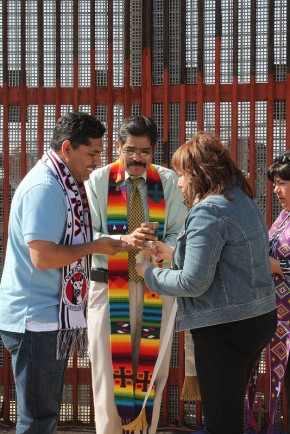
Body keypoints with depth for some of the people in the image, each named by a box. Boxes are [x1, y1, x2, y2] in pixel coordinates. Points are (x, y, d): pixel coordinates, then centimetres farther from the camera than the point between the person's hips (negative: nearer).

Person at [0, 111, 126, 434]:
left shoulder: (62, 184, 13)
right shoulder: (45, 187, -18)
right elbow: (42, 256, -24)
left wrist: (108, 242, 8)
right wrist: (94, 247, -14)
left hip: (50, 317, 10)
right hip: (37, 321, -10)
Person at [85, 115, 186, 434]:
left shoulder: (168, 181, 3)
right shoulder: (99, 180, -1)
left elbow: (179, 232, 2)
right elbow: (88, 234, -6)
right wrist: (124, 240, -23)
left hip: (156, 286, 2)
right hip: (110, 286, -1)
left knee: (151, 368, 9)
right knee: (110, 367, 4)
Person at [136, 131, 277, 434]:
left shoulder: (209, 211, -17)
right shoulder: (241, 201, 12)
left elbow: (193, 283, -20)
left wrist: (149, 273, -6)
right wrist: (173, 253, 20)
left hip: (225, 328, -9)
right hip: (258, 318, 9)